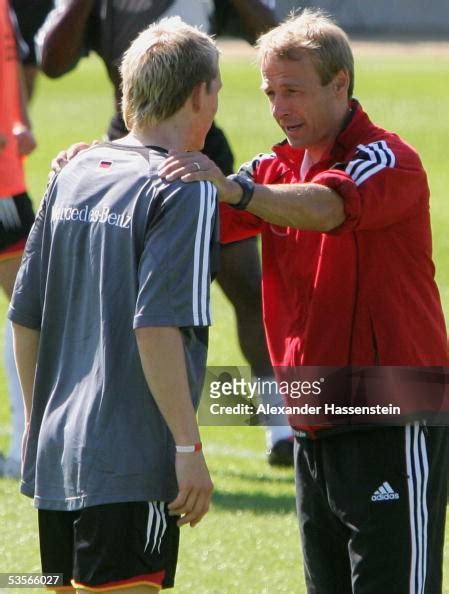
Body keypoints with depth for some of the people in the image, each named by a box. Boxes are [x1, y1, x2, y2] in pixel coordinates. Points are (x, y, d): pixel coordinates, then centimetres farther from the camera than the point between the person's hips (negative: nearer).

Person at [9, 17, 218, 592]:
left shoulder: (73, 175, 11)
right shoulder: (185, 189, -10)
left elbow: (24, 315, 14)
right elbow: (156, 326, -19)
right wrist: (188, 446, -16)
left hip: (54, 457, 7)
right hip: (132, 467, -7)